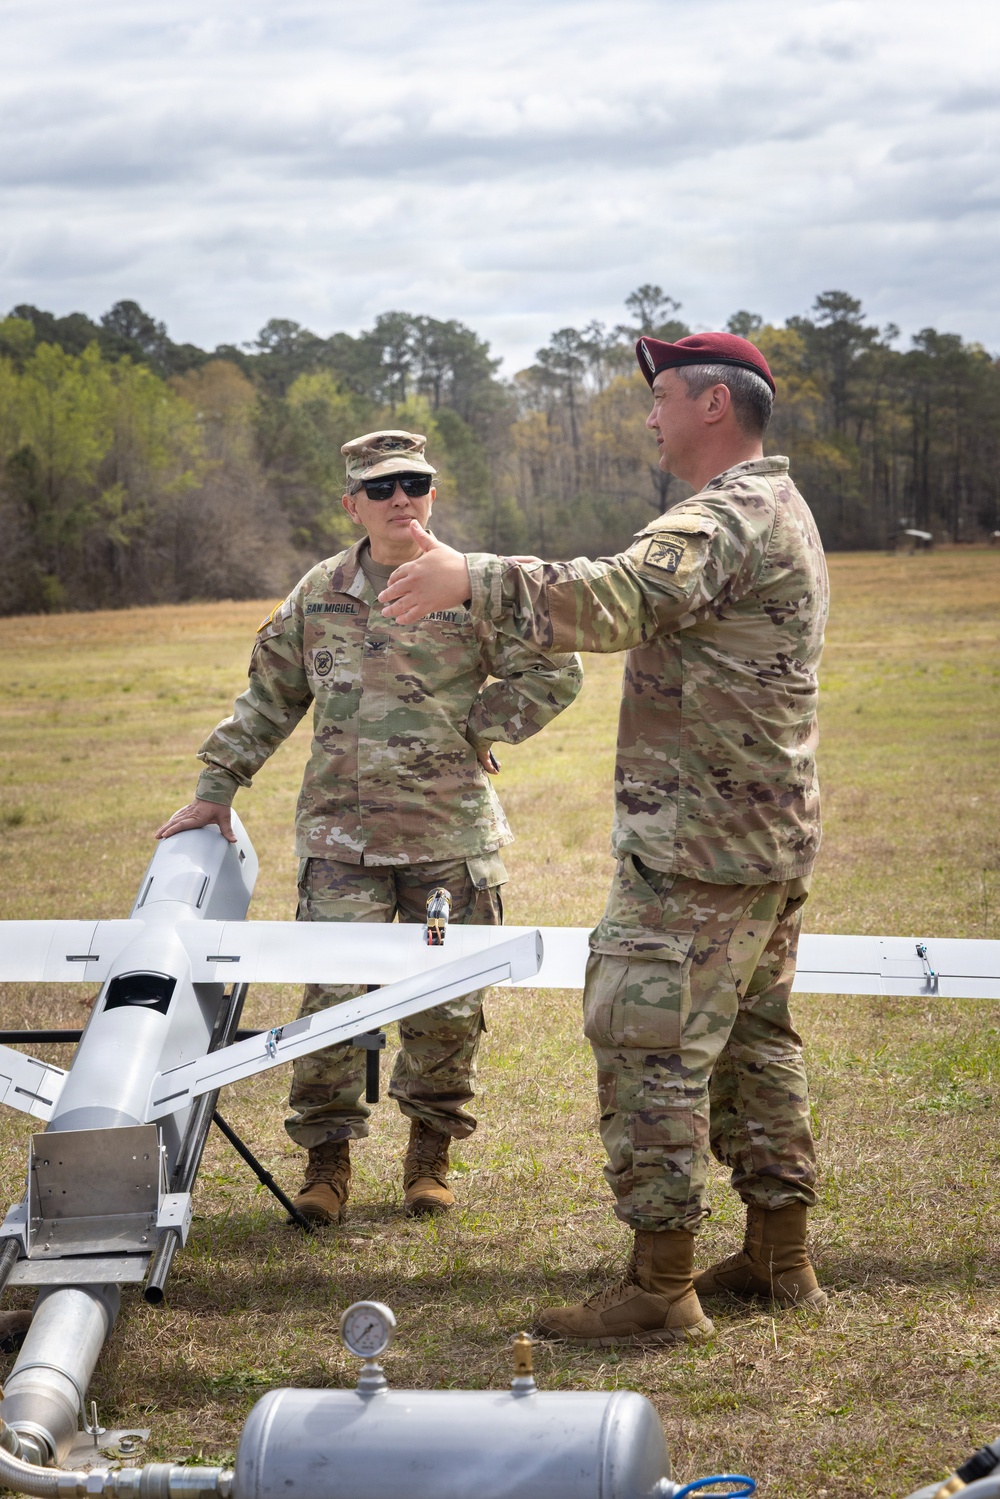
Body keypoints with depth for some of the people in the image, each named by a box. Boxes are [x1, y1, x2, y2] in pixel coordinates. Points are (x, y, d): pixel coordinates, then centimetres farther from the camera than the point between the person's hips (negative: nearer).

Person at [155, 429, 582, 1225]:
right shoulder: (319, 594, 8)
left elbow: (554, 671, 3)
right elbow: (268, 698, 16)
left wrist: (476, 731, -2)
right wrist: (217, 787, 13)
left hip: (452, 834, -1)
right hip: (342, 833, 1)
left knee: (447, 1002, 5)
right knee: (333, 995, -5)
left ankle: (431, 1152, 22)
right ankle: (328, 1153, 9)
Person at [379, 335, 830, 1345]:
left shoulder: (722, 520, -17)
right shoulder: (780, 513, 19)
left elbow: (614, 599, -33)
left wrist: (472, 578, -30)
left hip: (699, 843, -11)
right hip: (771, 841, 11)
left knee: (651, 1044, -8)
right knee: (753, 1037, 16)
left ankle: (660, 1284, -5)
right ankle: (779, 1255, 23)